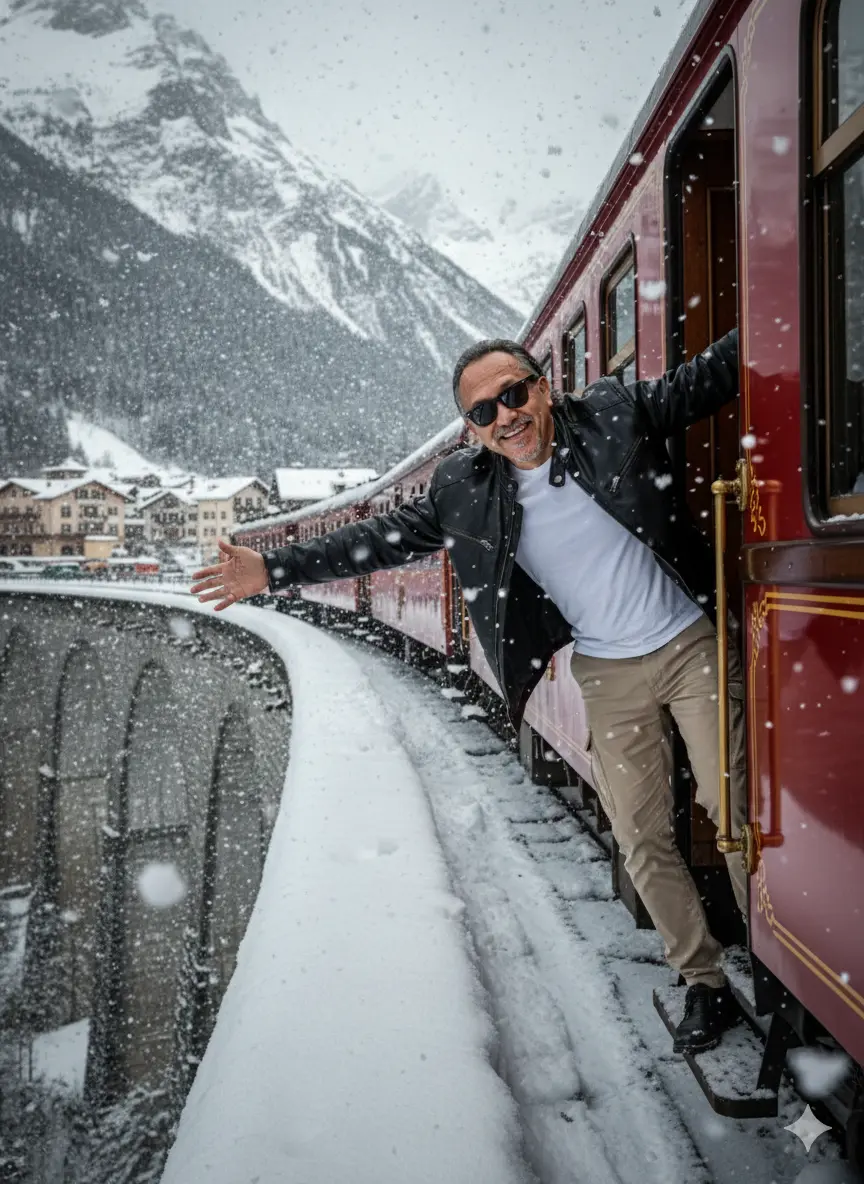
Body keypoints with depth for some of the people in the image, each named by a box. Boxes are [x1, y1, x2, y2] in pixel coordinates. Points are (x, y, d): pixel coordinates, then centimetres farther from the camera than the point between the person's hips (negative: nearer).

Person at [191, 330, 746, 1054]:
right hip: (608, 676, 2)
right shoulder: (463, 489, -5)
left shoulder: (612, 414, -11)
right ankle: (705, 986, 23)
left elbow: (706, 378, -2)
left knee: (735, 804, 3)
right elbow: (384, 539, 1)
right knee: (643, 838, 5)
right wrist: (274, 571, -1)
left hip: (692, 643, -2)